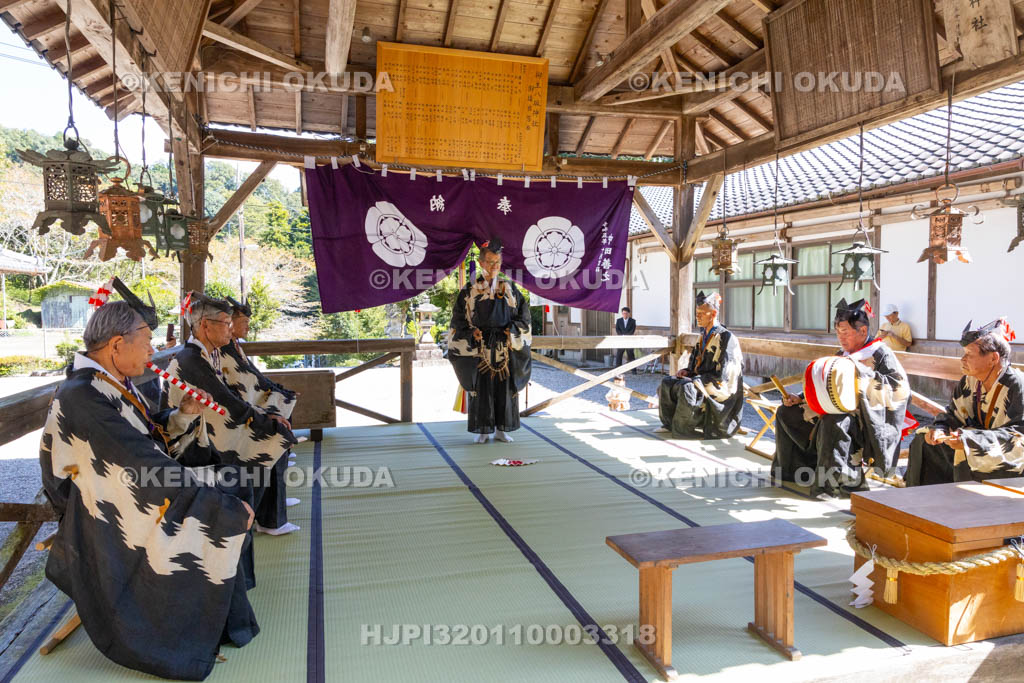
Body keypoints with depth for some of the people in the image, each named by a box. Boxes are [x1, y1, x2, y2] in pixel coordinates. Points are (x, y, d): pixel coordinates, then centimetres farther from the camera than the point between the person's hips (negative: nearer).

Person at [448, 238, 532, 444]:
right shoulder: (469, 290, 2)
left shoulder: (510, 288, 8)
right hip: (479, 347, -2)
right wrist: (471, 333, -10)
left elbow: (524, 312, 9)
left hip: (505, 347, 2)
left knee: (505, 387, 4)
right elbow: (458, 317, 3)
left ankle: (501, 429, 14)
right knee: (481, 387, 0)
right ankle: (482, 430, 10)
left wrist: (513, 331, -5)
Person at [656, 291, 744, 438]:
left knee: (686, 388, -32)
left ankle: (683, 426, -15)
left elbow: (721, 375, -20)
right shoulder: (704, 335, 11)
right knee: (667, 383, -5)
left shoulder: (725, 337, -16)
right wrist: (688, 371, 0)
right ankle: (669, 423, -2)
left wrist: (696, 379, -20)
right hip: (701, 380, 9)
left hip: (719, 387, -9)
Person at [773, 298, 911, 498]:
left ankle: (836, 482, -29)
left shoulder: (881, 354, -8)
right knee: (786, 413, 5)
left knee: (833, 421, -40)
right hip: (837, 411, 9)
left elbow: (901, 388, -20)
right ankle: (794, 469, 9)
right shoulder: (842, 356, 15)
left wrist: (863, 373, -26)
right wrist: (800, 399, 5)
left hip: (866, 421, -9)